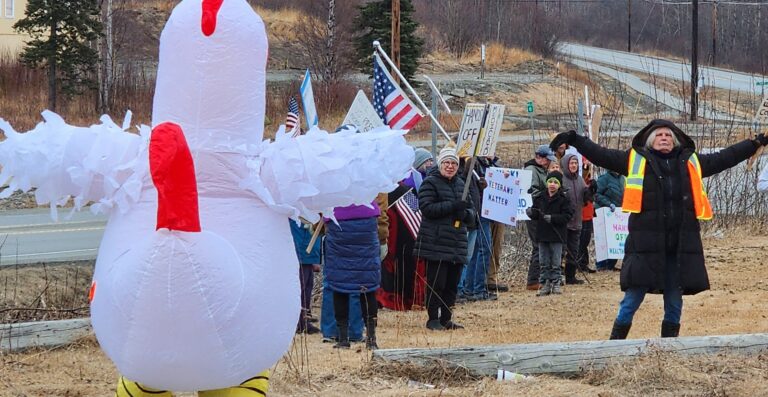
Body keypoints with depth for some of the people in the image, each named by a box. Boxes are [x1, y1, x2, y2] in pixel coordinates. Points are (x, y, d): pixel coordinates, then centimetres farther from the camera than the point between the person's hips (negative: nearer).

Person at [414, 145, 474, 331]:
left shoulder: (460, 184, 18)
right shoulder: (430, 183, -3)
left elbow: (471, 211, 19)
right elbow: (426, 208, -15)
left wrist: (465, 213, -5)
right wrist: (453, 206, -19)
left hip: (457, 243, 7)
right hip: (436, 243, -7)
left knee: (452, 283, 8)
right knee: (436, 282, -6)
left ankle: (446, 318, 17)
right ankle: (433, 319, 2)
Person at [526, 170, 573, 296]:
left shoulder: (563, 199, -4)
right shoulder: (540, 198, 7)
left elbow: (567, 216, -11)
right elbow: (535, 215, 10)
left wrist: (552, 218, -20)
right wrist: (531, 213, -12)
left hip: (557, 235, -3)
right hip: (542, 234, 4)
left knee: (556, 262, 3)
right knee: (544, 262, 7)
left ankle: (555, 284, 11)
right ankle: (545, 284, 11)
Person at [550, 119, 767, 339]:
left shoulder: (691, 162, 14)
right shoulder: (636, 160, 5)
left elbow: (723, 158, 24)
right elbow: (602, 155, 5)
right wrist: (574, 139, -2)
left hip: (681, 245, 3)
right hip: (646, 244, -3)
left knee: (674, 302, 10)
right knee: (633, 298, -1)